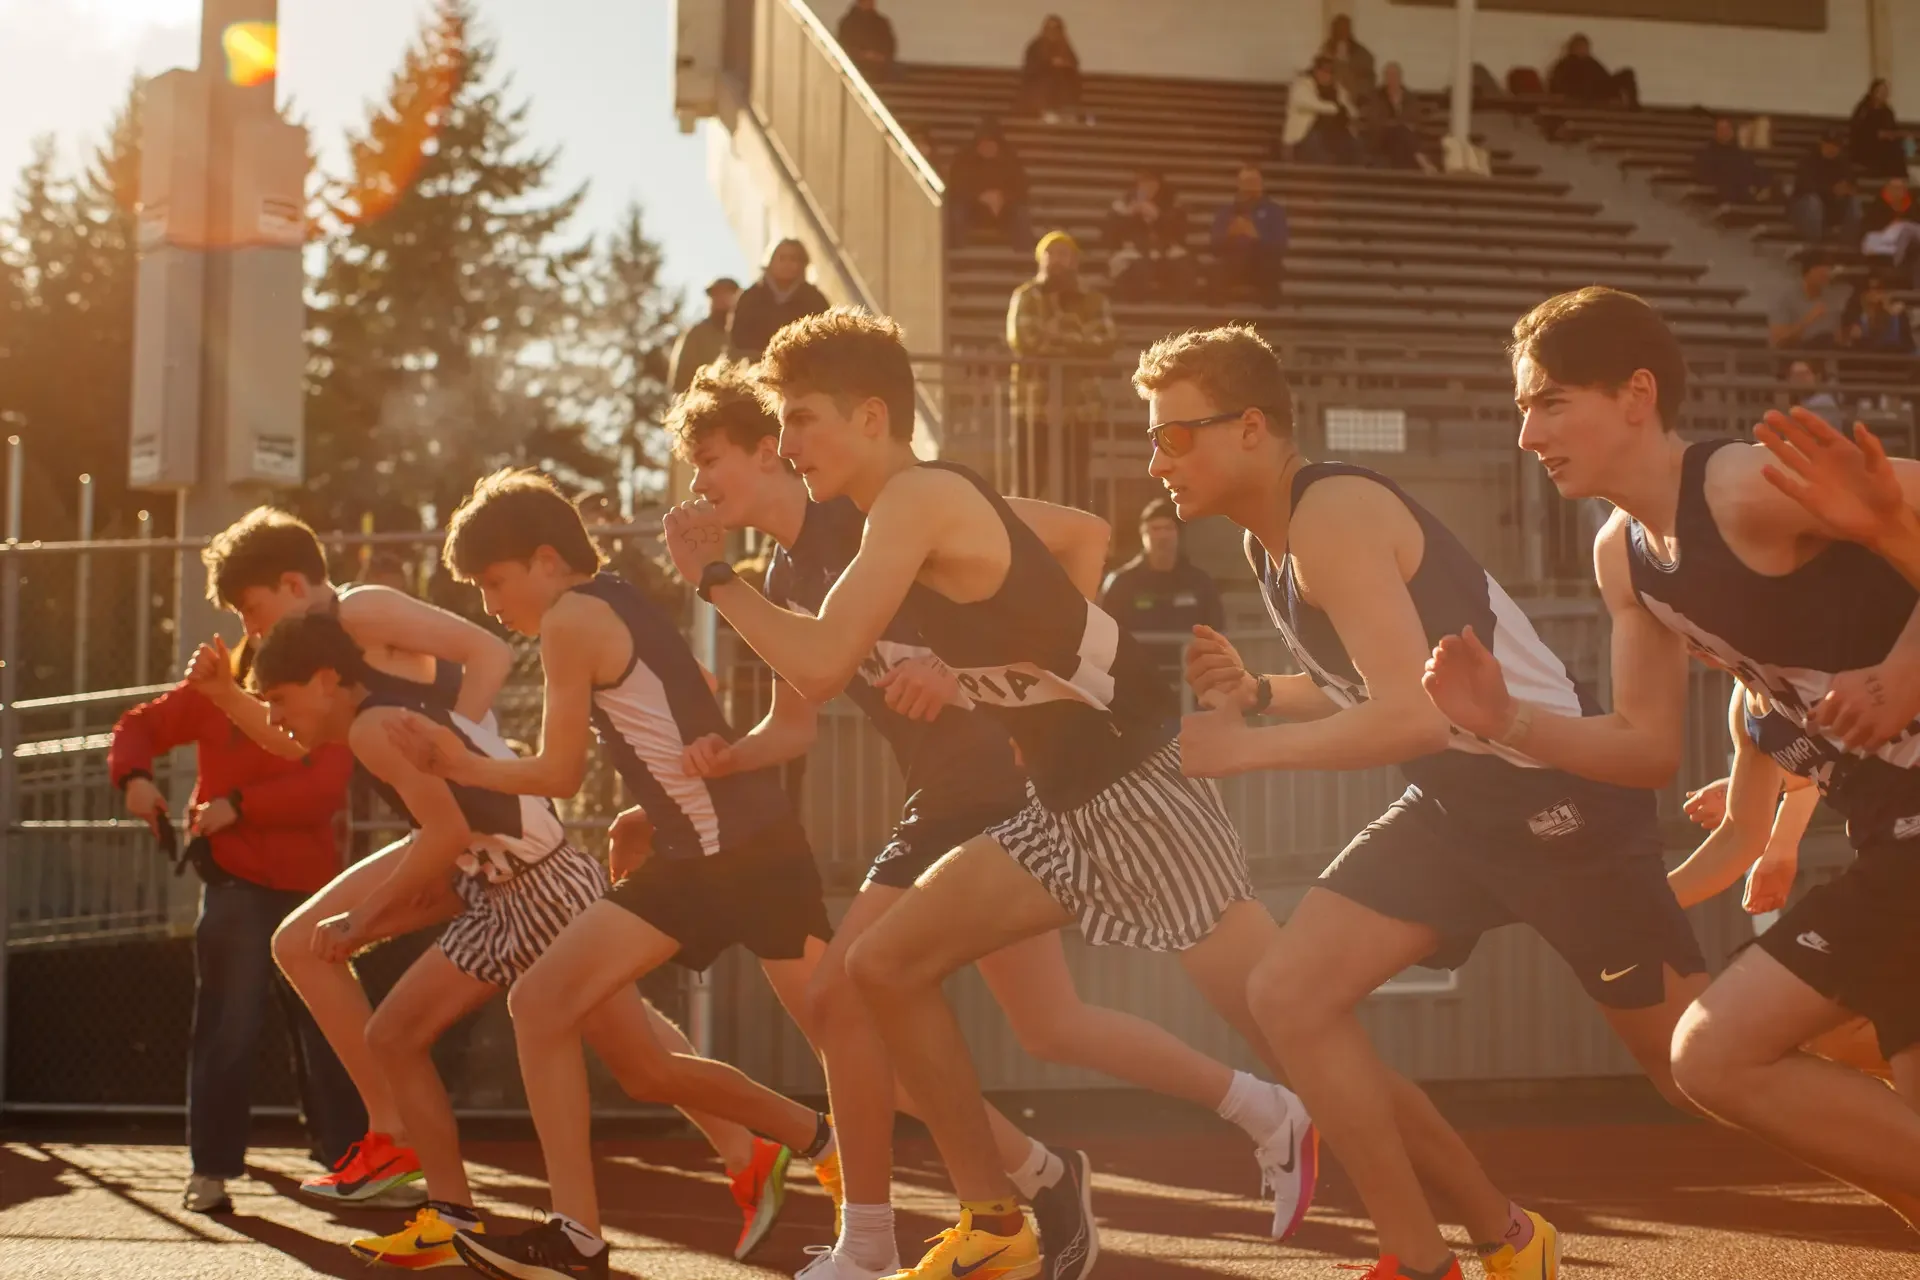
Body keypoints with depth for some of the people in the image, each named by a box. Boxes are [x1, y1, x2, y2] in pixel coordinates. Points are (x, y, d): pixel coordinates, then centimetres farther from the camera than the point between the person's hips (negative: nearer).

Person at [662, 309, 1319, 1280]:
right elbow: (1079, 530, 29)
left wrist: (713, 574, -8)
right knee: (884, 966, 8)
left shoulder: (916, 499, -15)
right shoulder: (939, 505, 13)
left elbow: (820, 668, -22)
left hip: (1140, 790, -10)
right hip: (1069, 807, 10)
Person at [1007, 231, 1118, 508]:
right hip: (1036, 404, -2)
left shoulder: (1094, 300, 10)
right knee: (1030, 479, -5)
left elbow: (1105, 343, -4)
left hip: (1080, 405, 2)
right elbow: (1025, 340, -11)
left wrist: (1053, 340, -10)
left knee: (1076, 482, 2)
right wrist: (1079, 343, -8)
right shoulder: (1026, 297, 5)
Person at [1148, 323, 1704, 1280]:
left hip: (1558, 793, -9)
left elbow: (1414, 715, -29)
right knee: (1290, 996, -4)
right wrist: (1254, 691, 3)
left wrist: (1247, 749, -20)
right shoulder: (1270, 537, 7)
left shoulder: (1333, 516, -21)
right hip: (1455, 799, 9)